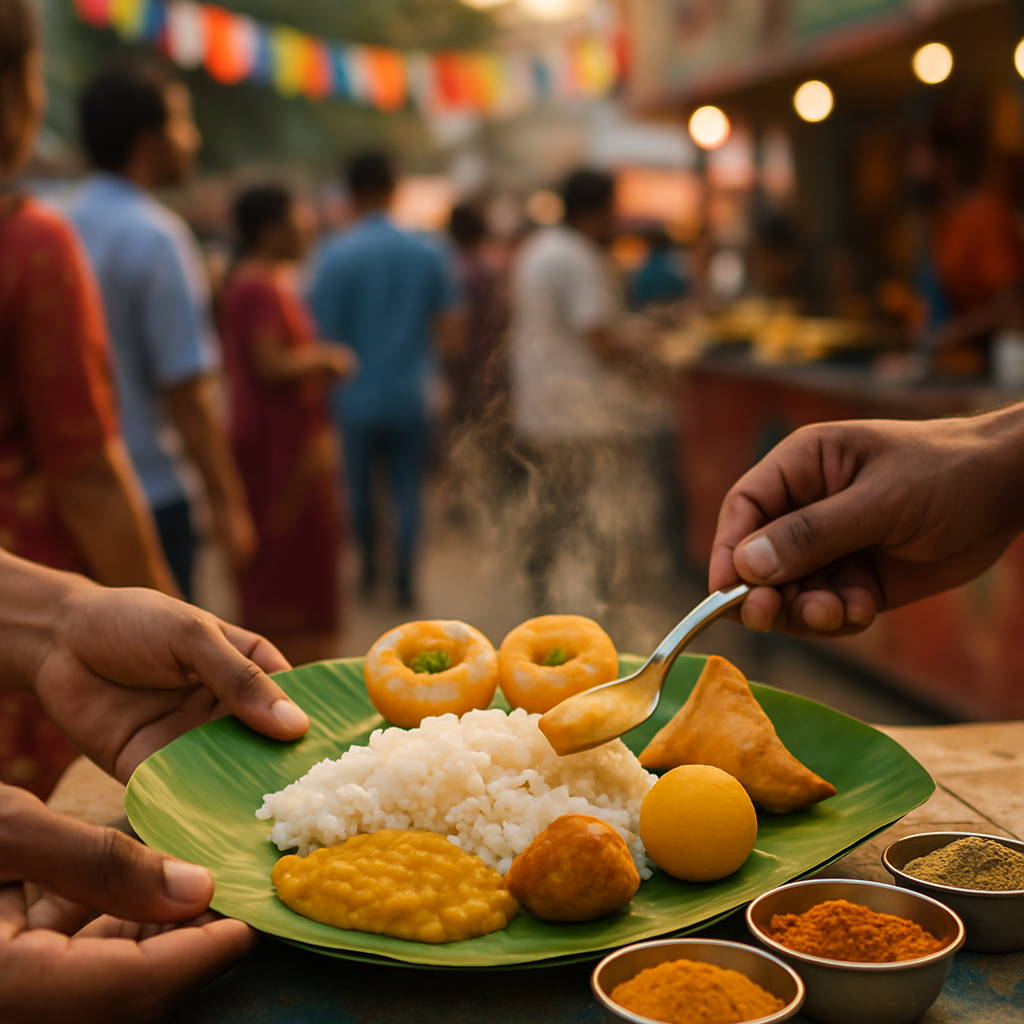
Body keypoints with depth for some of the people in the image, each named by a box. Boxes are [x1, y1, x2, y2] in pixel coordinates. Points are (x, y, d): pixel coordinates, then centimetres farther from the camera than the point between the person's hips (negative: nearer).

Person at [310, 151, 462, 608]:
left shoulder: (335, 256, -10)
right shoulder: (427, 253, -3)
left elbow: (326, 334, -11)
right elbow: (450, 332, -1)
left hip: (358, 396, -1)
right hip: (411, 398, 1)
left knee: (360, 483, 17)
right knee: (408, 490, 9)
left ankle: (369, 567, 28)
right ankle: (405, 579, 5)